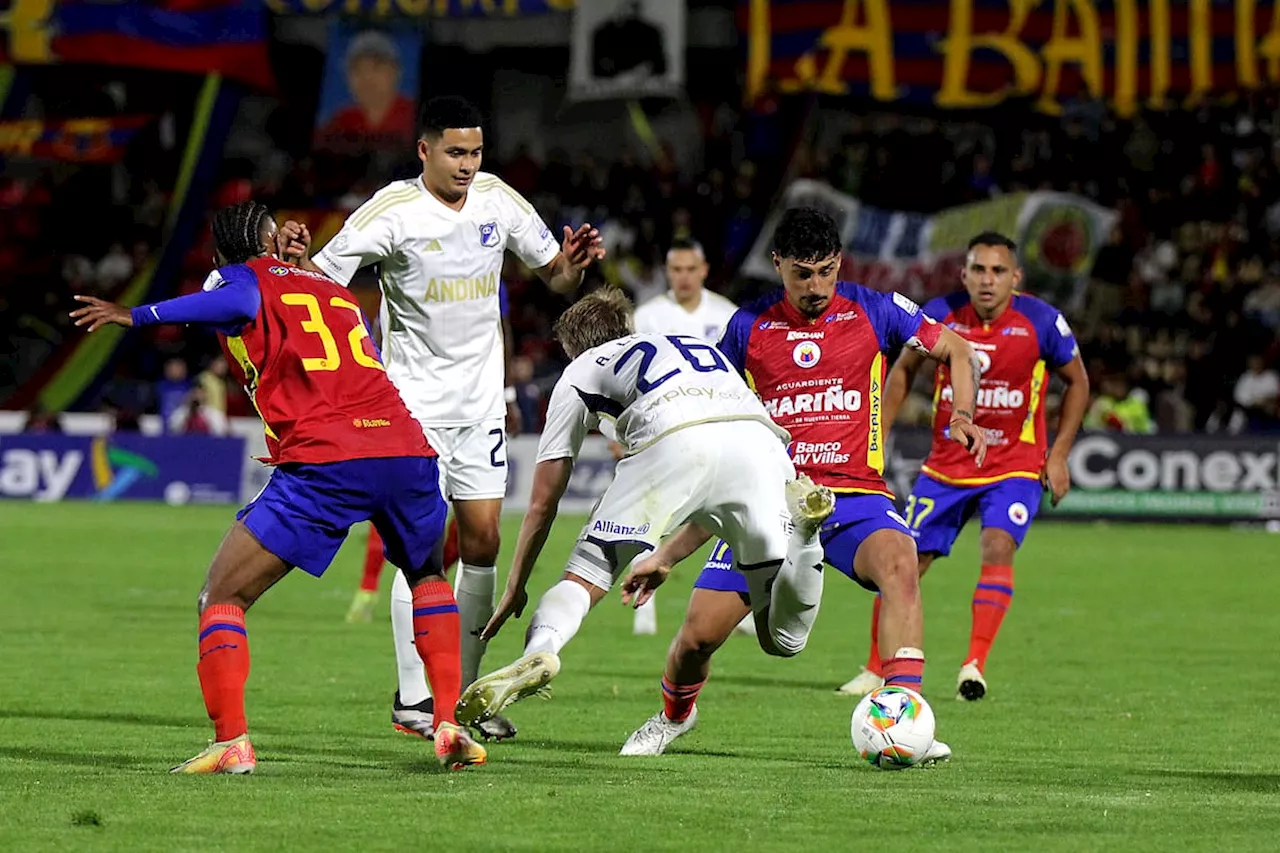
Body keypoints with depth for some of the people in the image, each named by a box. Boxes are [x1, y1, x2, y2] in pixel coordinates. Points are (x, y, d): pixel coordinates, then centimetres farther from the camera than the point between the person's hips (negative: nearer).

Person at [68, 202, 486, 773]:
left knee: (222, 597, 6)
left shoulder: (243, 278, 12)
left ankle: (232, 743, -9)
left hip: (323, 460, -5)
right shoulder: (336, 292, 29)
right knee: (428, 577, 33)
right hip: (407, 449, 5)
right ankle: (450, 729, 22)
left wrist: (139, 316, -11)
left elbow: (234, 302, -12)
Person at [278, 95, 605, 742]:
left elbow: (554, 276, 12)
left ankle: (465, 692, 12)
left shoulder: (497, 199, 3)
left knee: (483, 543, 3)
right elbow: (323, 280, -15)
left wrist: (573, 264, -11)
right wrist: (298, 256, -36)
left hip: (481, 400, 5)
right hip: (415, 402, -5)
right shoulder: (392, 210, -12)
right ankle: (413, 698, -2)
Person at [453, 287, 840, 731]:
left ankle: (539, 651, -24)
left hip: (674, 441, -3)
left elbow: (543, 503, 33)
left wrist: (515, 588, 45)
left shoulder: (581, 371, 31)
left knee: (584, 578, 7)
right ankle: (803, 521, -18)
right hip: (762, 441, 3)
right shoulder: (704, 348, 44)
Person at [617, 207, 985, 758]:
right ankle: (674, 715, 28)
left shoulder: (871, 311, 3)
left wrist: (963, 414, -3)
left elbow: (956, 350, 16)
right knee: (698, 634, -7)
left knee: (897, 562, -35)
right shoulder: (748, 326, 6)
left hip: (855, 493, -1)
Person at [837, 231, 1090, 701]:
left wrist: (1059, 454, -3)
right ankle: (876, 671, 18)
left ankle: (975, 666, -25)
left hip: (1014, 467, -2)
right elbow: (904, 370, 9)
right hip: (946, 465, 2)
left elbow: (1077, 381, 3)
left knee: (998, 548, -25)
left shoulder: (1041, 321, -14)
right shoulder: (940, 315, -10)